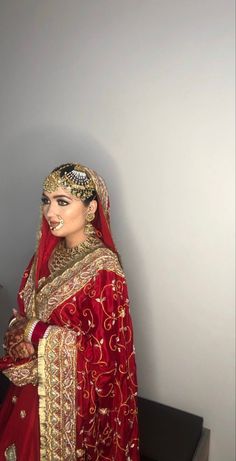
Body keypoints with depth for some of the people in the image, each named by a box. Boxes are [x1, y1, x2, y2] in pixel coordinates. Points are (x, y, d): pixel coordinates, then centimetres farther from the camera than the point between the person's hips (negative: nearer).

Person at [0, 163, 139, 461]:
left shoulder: (103, 267, -24)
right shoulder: (47, 254, -2)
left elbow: (102, 349, -23)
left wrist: (35, 332, -20)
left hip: (74, 395, -6)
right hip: (32, 384, 6)